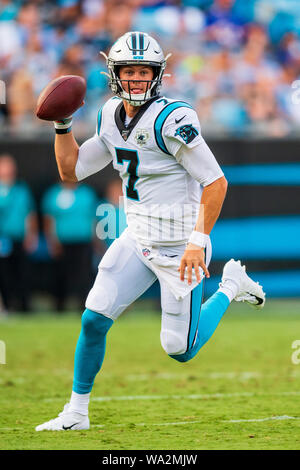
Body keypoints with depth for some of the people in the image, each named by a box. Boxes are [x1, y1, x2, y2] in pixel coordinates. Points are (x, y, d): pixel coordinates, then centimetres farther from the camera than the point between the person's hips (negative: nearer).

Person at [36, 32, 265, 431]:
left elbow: (216, 182, -19)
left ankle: (231, 286, 24)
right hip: (138, 241, 6)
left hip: (178, 247, -6)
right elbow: (71, 171, 13)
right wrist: (63, 124, 1)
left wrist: (199, 240, -24)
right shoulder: (111, 118, 5)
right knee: (93, 321, -4)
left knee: (180, 349, 0)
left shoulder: (171, 120, -20)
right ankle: (76, 412, 11)